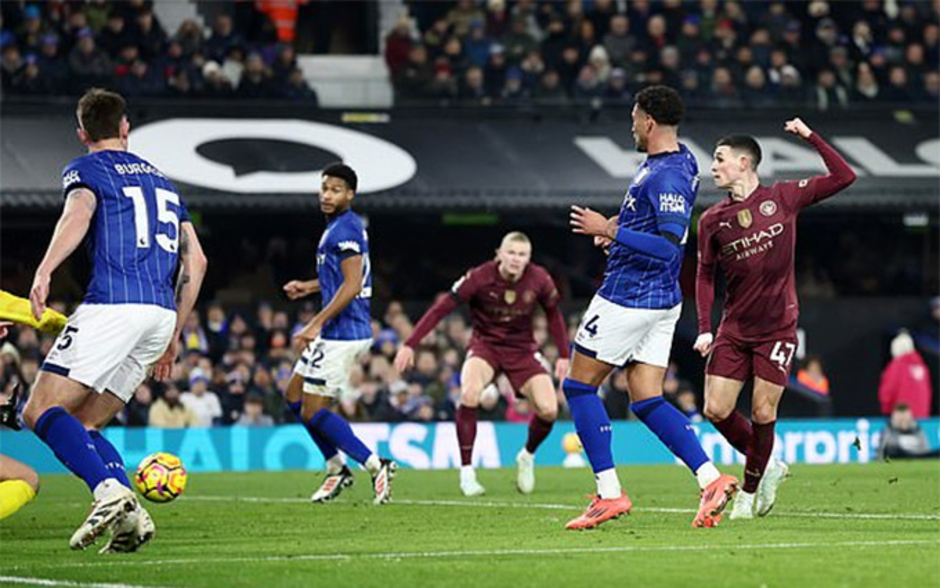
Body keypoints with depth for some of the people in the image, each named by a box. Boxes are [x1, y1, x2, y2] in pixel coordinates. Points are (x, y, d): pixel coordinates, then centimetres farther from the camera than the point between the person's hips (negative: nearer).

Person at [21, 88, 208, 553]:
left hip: (112, 304, -7)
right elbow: (195, 260, 23)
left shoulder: (86, 169, 8)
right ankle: (129, 517, -8)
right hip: (161, 313, 7)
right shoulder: (160, 179, 28)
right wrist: (174, 335, 28)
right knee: (83, 425, 13)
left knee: (42, 411, -7)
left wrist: (44, 271, -32)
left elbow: (79, 213, -16)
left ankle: (110, 491, -29)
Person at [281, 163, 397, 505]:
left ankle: (376, 466, -8)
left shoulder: (344, 230, -16)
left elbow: (352, 286, -23)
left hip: (341, 334, -11)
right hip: (338, 333, 11)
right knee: (294, 396, 18)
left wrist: (315, 325, -24)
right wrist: (309, 287, 21)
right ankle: (336, 469, 20)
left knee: (313, 412, -7)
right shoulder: (346, 226, 15)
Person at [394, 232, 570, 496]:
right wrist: (410, 344, -21)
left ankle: (527, 457, 20)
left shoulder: (539, 280, -12)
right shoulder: (480, 278, -20)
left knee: (549, 409, -15)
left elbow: (554, 314, 7)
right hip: (485, 345, -3)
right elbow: (441, 308, -17)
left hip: (522, 350, 3)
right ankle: (467, 472, -19)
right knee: (469, 393, -33)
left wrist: (563, 355, 7)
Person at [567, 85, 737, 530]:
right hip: (662, 300, 10)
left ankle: (609, 493, -2)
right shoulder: (681, 161, 11)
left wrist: (610, 231, -25)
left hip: (628, 301, -10)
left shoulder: (667, 176, -21)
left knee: (578, 386, 2)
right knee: (646, 401, 8)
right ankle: (710, 479, -5)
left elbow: (670, 243, -29)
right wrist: (617, 224, 16)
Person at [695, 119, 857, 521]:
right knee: (716, 410, -6)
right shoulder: (713, 220, 5)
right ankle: (767, 466, 17)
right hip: (734, 329, 3)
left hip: (777, 328, -3)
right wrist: (704, 328, 1)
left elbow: (843, 177, -2)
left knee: (762, 414, -5)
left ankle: (749, 491, 13)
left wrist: (811, 137, -6)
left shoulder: (783, 198, 0)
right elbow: (705, 276, 11)